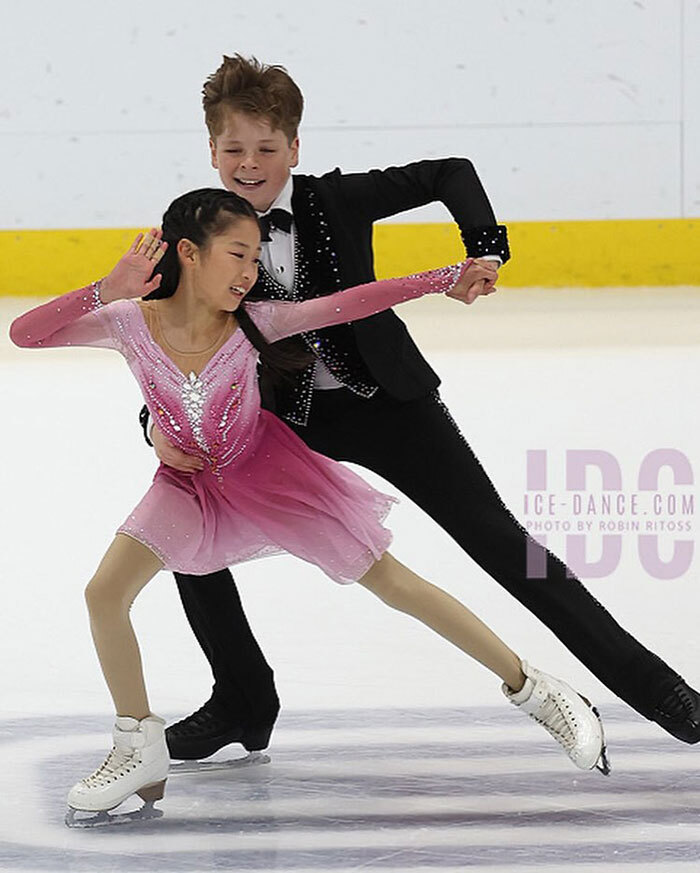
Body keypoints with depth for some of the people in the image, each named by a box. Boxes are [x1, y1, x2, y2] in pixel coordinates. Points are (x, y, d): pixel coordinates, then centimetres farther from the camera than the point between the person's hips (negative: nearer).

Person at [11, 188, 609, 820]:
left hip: (271, 472, -2)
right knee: (105, 591, -14)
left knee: (394, 583, -2)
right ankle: (140, 751, 5)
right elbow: (26, 334, -31)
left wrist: (445, 280, -28)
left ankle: (533, 690, 9)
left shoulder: (252, 322, -22)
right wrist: (108, 292, -44)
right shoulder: (130, 323, -22)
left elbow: (349, 304, -22)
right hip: (192, 484, 2)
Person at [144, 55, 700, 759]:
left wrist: (485, 249, -18)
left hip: (386, 403, -2)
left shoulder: (334, 201, -11)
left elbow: (450, 173, -3)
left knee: (494, 537, -5)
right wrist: (160, 422, -28)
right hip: (282, 425, 2)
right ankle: (242, 707, 12)